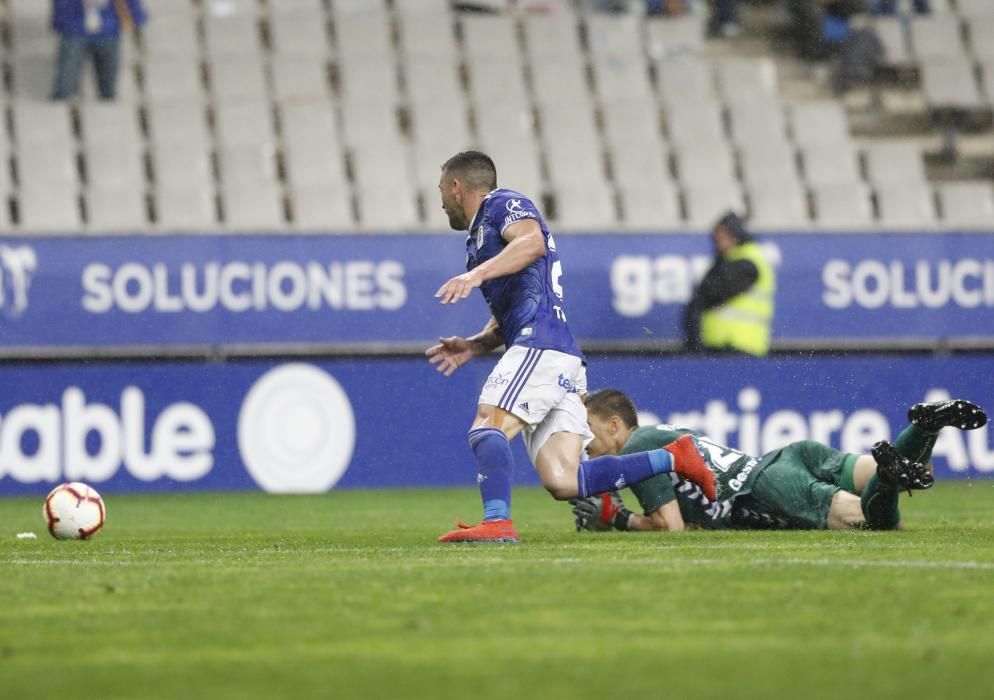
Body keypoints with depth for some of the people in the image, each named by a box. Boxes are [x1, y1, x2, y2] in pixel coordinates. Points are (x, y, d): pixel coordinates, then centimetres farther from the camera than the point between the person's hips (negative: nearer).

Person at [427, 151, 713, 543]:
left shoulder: (502, 203, 5)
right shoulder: (480, 236, 33)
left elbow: (533, 242, -18)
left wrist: (478, 274, -28)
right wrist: (472, 347, 17)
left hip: (542, 347, -9)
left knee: (487, 429, -22)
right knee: (562, 482, -6)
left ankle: (497, 521, -40)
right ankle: (672, 458, -1)